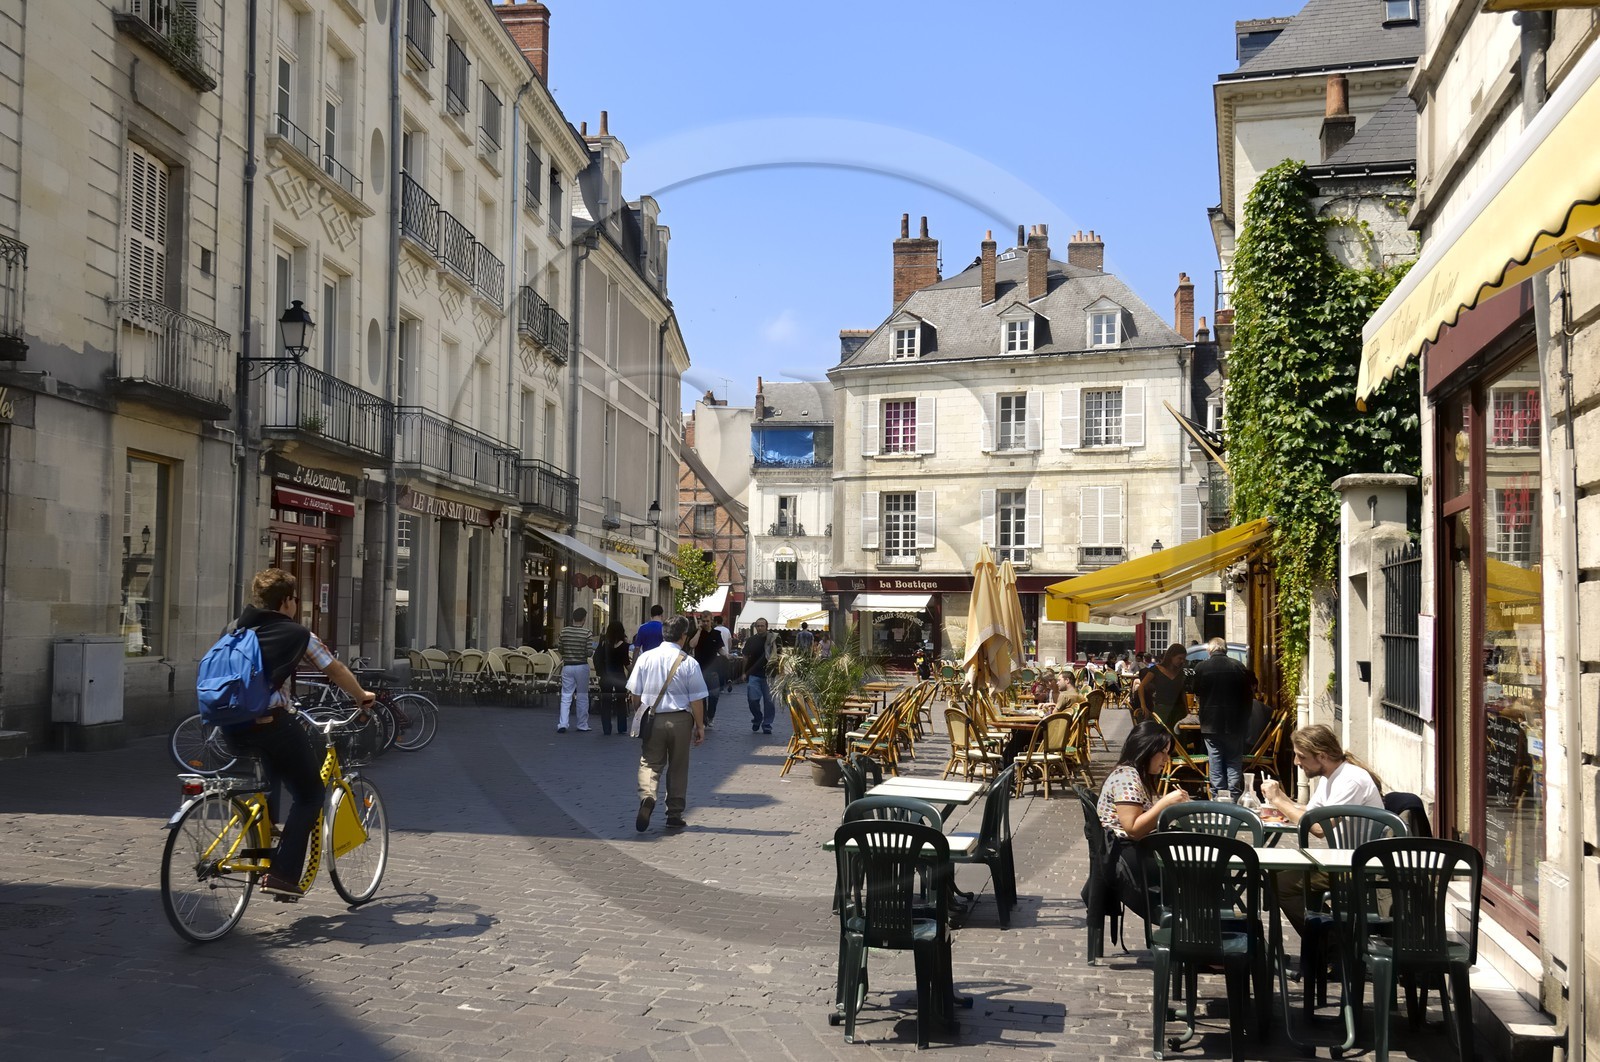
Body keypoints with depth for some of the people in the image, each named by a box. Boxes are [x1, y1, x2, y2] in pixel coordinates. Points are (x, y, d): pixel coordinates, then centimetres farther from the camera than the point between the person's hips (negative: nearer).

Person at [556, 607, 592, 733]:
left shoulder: (564, 631, -2)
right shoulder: (586, 632, -10)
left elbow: (561, 650, 3)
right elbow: (589, 652, -11)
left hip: (567, 666, 2)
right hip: (582, 666, -2)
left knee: (566, 696, 4)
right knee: (582, 697, 9)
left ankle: (562, 724, -6)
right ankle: (582, 725, 15)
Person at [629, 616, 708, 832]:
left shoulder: (645, 658, -1)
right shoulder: (689, 663, -9)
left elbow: (635, 693, 5)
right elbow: (696, 700, -7)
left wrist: (641, 716, 20)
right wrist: (700, 726, 3)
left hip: (652, 719, 1)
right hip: (680, 720, -1)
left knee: (649, 762, 8)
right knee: (678, 767, 12)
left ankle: (647, 796, -22)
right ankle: (674, 815, 17)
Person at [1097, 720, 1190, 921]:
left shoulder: (1139, 776, 18)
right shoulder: (1126, 777, -13)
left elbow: (1145, 821, 14)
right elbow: (1133, 829, -20)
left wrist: (1173, 805, 10)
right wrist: (1165, 802, -19)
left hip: (1136, 852, 10)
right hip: (1123, 857, -10)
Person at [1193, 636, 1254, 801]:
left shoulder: (1202, 667, -6)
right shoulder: (1238, 667, -2)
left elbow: (1197, 695, 2)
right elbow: (1247, 695, 5)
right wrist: (1245, 720, 16)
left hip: (1211, 722, -1)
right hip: (1235, 723, 1)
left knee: (1215, 762, 5)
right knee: (1234, 761, 8)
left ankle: (1217, 797, 5)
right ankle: (1235, 798, 6)